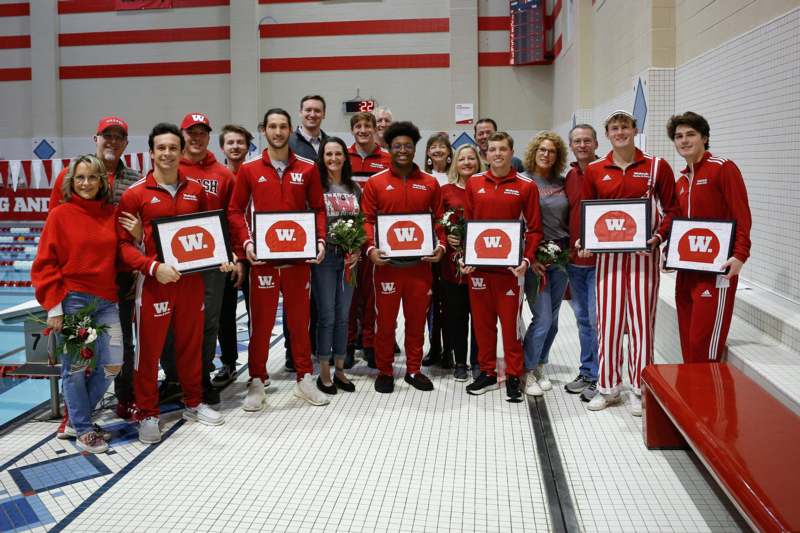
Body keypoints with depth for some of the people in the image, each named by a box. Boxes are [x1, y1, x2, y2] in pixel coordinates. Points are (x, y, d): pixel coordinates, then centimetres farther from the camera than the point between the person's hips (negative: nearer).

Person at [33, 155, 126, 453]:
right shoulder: (60, 214, -3)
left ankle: (77, 415, 27)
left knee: (112, 365, 5)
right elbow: (45, 264, -4)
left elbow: (121, 257, 12)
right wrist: (53, 306, -9)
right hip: (72, 301, -4)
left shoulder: (111, 214, 8)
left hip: (106, 301, 4)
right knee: (75, 367, 3)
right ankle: (83, 430, 20)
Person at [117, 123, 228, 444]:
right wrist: (153, 267, -21)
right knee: (149, 348, 2)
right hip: (154, 281, -4)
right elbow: (123, 242, -8)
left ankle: (193, 403, 30)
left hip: (192, 279, 4)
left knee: (191, 343, 14)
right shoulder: (135, 194, -5)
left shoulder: (196, 191, 7)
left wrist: (221, 257, -1)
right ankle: (148, 414, 16)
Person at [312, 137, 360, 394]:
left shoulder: (355, 188, 10)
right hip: (325, 255, -4)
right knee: (326, 315, 0)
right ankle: (324, 372, 12)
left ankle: (339, 369, 21)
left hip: (349, 257, 4)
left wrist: (358, 250, -1)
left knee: (343, 315, 10)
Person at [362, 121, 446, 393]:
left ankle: (414, 370, 24)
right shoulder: (375, 182, 1)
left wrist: (440, 245, -6)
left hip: (420, 262, 2)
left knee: (417, 319, 11)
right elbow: (368, 220, 0)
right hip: (387, 262, -2)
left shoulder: (430, 183, 6)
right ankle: (384, 372, 20)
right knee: (385, 319, 7)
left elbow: (438, 219, 10)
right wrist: (371, 248, -15)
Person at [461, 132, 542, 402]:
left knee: (511, 322, 3)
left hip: (510, 266, -3)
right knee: (482, 321, 10)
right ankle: (487, 373, 23)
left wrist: (527, 260, -12)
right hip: (478, 266, 3)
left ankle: (513, 377, 15)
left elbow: (534, 228, -1)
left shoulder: (526, 186, -1)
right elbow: (466, 224, 11)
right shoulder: (474, 183, 7)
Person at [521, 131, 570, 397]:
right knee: (543, 318, -8)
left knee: (552, 318, 9)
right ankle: (526, 371, 8)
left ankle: (539, 366, 24)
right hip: (535, 256, -5)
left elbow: (570, 218, 16)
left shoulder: (562, 183, 10)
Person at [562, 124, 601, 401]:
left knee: (597, 318, -3)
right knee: (582, 318, 14)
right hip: (574, 260, 6)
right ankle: (586, 373, 25)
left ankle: (599, 378, 9)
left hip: (600, 258, -6)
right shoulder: (569, 177, 11)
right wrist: (568, 248, 8)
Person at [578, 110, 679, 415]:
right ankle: (608, 387, 17)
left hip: (644, 254, -2)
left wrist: (658, 237, -12)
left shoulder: (657, 167, 2)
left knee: (641, 320, 2)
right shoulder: (594, 171, 7)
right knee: (607, 320, 4)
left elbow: (671, 209, 3)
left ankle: (639, 389, 14)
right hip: (608, 254, 2)